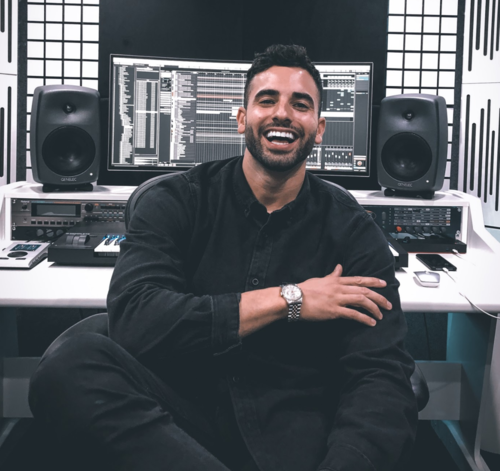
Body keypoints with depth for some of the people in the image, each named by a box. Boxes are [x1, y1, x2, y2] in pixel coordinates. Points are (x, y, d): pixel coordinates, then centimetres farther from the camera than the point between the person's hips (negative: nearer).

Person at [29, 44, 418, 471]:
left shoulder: (352, 230, 4)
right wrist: (287, 300, -13)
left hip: (292, 429, -3)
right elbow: (133, 320, -13)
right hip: (179, 411, 4)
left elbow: (382, 376, -6)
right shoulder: (176, 203, 5)